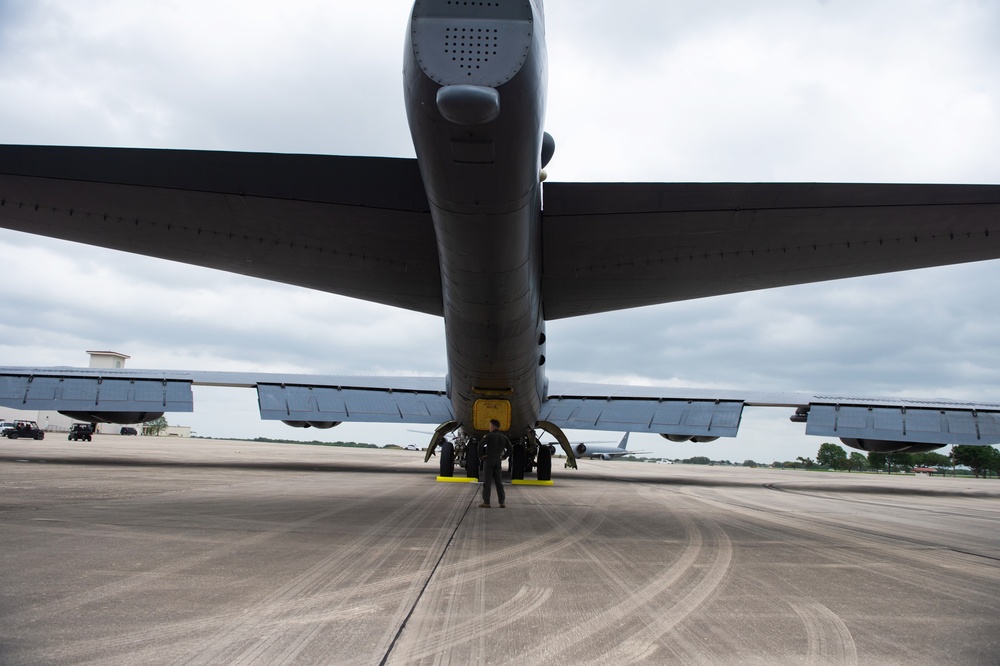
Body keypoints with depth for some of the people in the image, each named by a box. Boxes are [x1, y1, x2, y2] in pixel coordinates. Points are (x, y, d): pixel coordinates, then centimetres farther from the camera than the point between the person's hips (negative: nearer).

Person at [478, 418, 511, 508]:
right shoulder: (504, 437, 11)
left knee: (487, 481, -1)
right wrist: (503, 457, 13)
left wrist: (481, 455, -9)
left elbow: (480, 444, -21)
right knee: (498, 481, 9)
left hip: (488, 460, -5)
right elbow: (509, 449, 11)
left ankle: (486, 502, -2)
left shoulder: (489, 435, -7)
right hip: (497, 461, 5)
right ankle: (502, 502, 4)